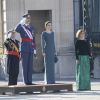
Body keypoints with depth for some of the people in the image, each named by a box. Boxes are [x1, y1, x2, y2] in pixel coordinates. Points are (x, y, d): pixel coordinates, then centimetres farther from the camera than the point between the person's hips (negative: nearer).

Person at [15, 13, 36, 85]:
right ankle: (26, 81, -3)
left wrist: (34, 48, 15)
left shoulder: (31, 28, 17)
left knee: (30, 65, 5)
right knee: (25, 65, -5)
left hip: (31, 48, 6)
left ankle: (30, 81, 7)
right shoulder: (20, 26, 0)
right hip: (24, 48, -6)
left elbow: (33, 39, 17)